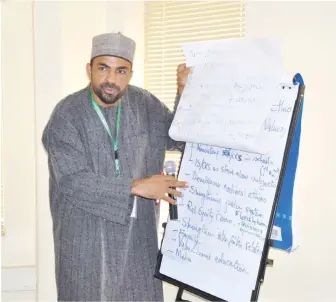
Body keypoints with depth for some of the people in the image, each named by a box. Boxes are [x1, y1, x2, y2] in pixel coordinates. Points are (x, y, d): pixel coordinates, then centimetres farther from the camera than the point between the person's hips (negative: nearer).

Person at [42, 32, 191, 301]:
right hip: (86, 236, -4)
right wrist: (137, 187, -23)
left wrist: (184, 92, -3)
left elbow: (178, 138, 12)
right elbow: (74, 182, -19)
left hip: (138, 233, 4)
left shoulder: (144, 104, 1)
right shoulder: (66, 115, -12)